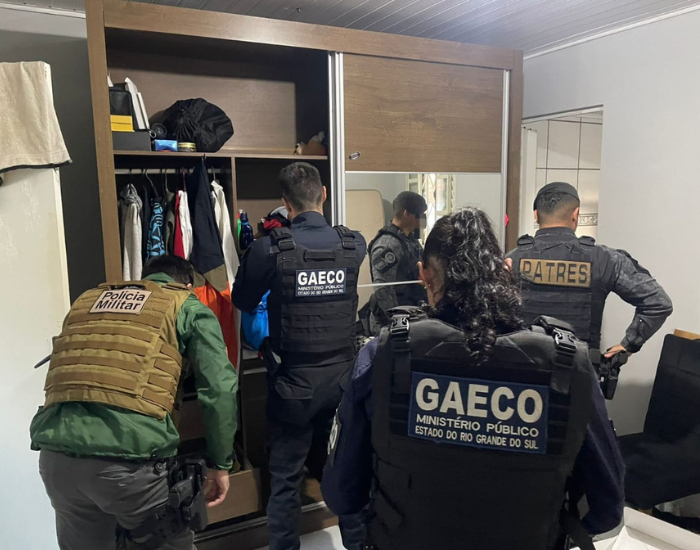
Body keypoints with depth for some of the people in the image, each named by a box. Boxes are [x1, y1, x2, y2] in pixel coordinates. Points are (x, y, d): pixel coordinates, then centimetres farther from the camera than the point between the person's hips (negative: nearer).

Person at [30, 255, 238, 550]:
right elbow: (220, 389, 0)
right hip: (130, 459, -5)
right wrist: (220, 464, 8)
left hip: (56, 454, 5)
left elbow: (64, 376, 25)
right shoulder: (188, 306, 10)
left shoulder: (87, 299, 25)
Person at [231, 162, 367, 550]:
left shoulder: (270, 249, -15)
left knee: (285, 479, 14)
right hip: (342, 377, 3)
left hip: (294, 383, -3)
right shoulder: (355, 244, -6)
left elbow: (242, 302, -1)